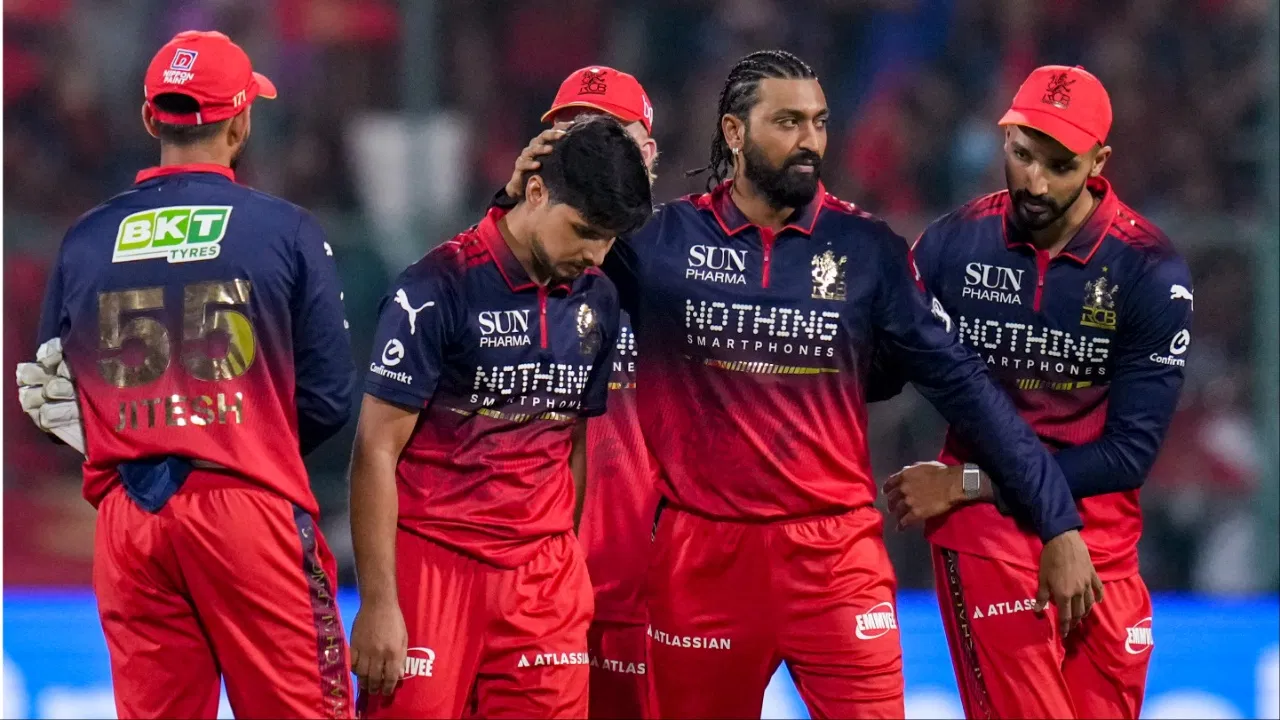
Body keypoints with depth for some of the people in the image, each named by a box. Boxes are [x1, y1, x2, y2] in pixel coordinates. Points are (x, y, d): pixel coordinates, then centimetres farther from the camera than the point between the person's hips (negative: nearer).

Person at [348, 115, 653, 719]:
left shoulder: (596, 300, 7)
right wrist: (378, 603, -13)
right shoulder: (439, 289, -11)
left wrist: (566, 565, 13)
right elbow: (376, 452, -10)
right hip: (431, 561, -5)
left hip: (543, 572, 5)